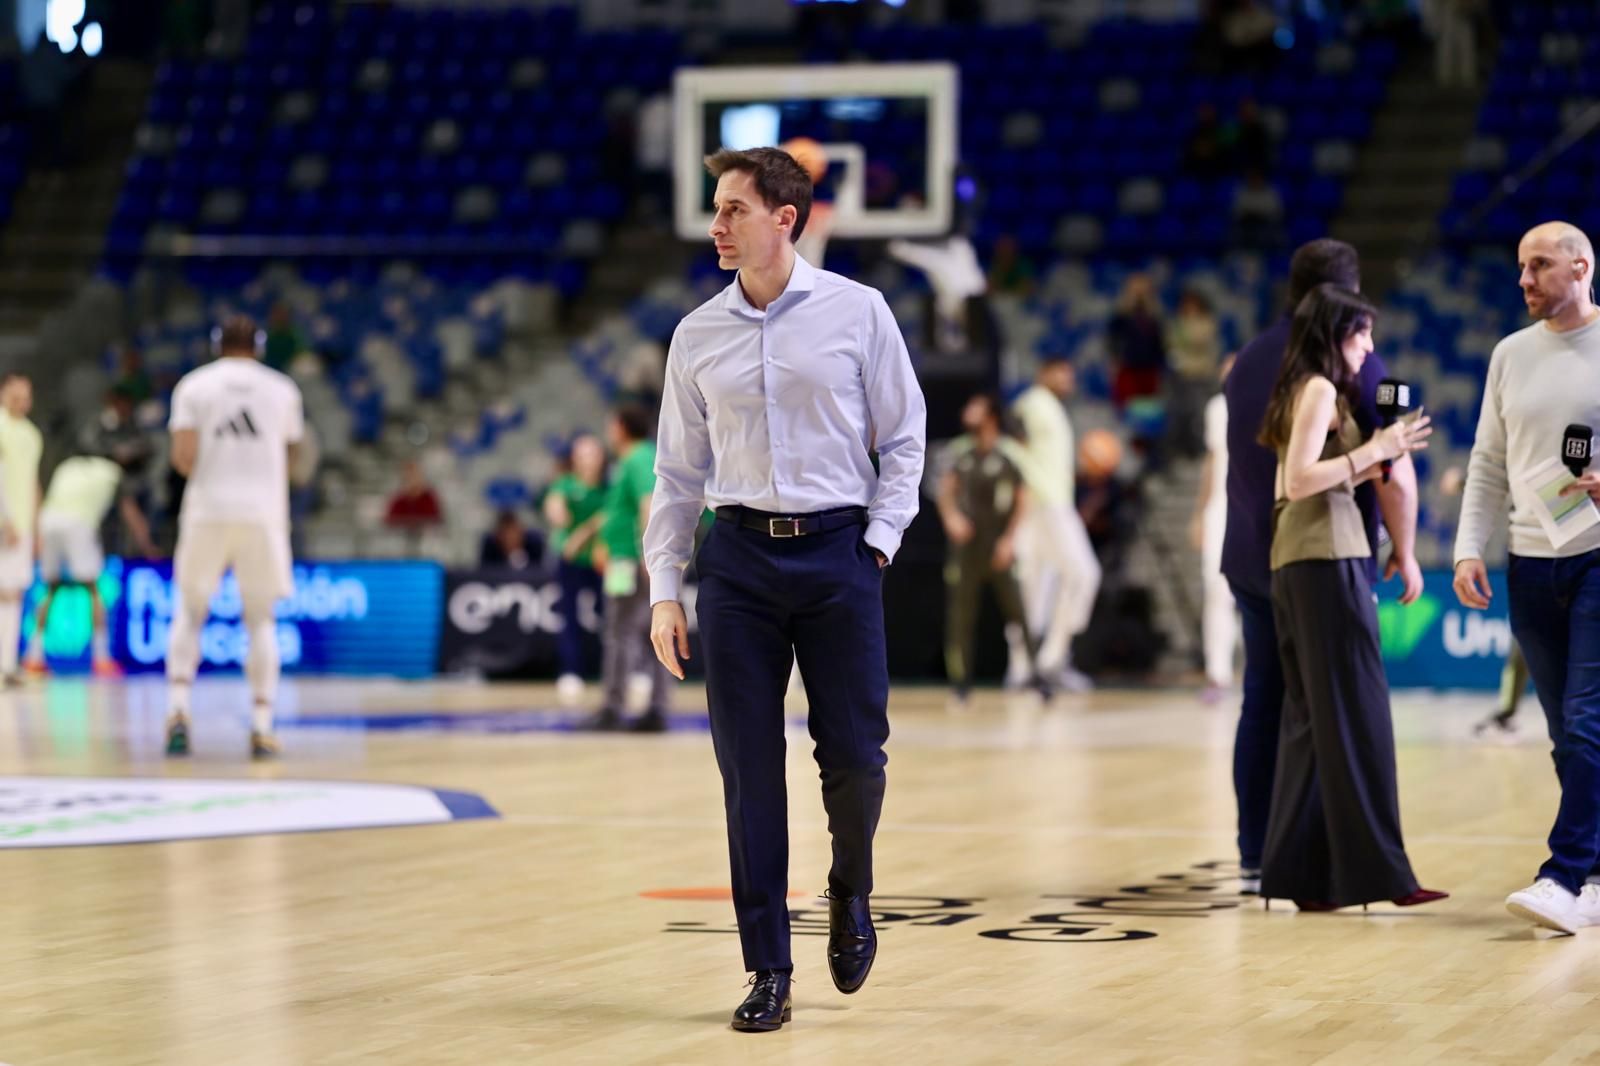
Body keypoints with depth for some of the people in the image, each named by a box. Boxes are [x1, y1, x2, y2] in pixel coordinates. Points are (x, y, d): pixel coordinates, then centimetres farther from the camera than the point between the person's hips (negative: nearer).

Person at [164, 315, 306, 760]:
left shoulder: (194, 385, 3)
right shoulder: (282, 389, 8)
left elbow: (183, 455, -7)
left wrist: (199, 471, 14)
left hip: (207, 511, -1)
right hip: (263, 511, 1)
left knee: (189, 613, 11)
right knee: (261, 620, 6)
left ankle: (177, 710, -6)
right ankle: (262, 727, 1)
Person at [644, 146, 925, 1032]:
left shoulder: (857, 312, 0)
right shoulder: (697, 335, 7)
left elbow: (903, 438, 5)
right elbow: (679, 470, 11)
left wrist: (878, 543, -5)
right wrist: (664, 590, 6)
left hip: (838, 551, -2)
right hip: (738, 555, 2)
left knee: (854, 755, -3)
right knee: (748, 767, 0)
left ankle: (850, 891, 30)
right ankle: (768, 973, 7)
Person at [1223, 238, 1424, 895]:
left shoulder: (1250, 360, 11)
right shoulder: (1357, 363, -10)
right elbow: (1395, 476, -14)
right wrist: (1404, 553, -2)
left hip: (1252, 562, 6)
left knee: (1264, 705, 10)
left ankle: (1255, 857, 11)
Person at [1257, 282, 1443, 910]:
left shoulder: (1301, 391, 19)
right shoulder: (1321, 390, -8)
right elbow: (1298, 481, -18)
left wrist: (1373, 461, 16)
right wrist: (1375, 450, -15)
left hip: (1294, 562, 9)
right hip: (1327, 557, -9)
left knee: (1309, 716, 9)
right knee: (1356, 712, -7)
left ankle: (1300, 871, 9)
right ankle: (1375, 870, -6)